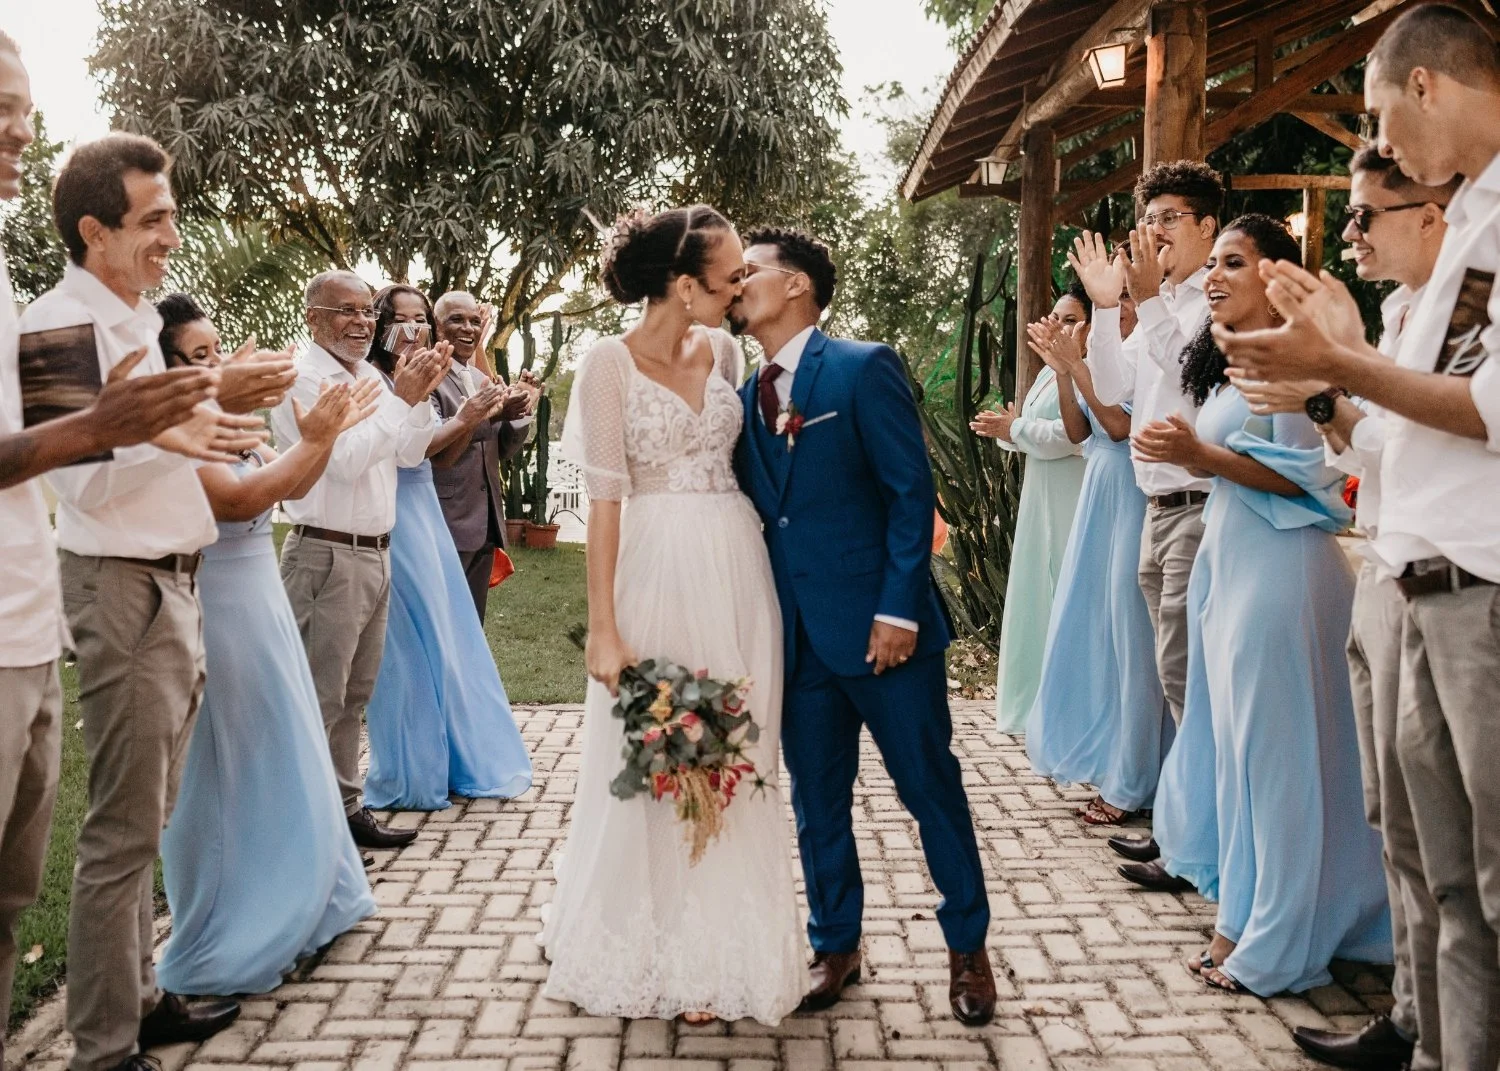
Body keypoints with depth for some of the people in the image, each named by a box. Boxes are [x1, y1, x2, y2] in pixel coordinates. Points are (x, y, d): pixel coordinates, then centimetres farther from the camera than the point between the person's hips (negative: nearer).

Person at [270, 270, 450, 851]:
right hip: (328, 557, -8)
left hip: (376, 553, 9)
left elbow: (410, 453, 12)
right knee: (319, 700, -4)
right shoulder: (301, 380, -11)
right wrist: (401, 398, -18)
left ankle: (346, 807, 25)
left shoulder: (370, 376, 13)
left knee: (354, 695, 15)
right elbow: (346, 459, -20)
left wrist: (421, 396, -2)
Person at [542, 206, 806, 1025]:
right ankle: (650, 950, 26)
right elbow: (604, 498, -10)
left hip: (736, 570, 5)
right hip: (657, 573, -5)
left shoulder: (724, 351, 7)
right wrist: (604, 627, -12)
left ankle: (722, 951, 24)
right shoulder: (611, 362, -8)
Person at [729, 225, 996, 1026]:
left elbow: (911, 493, -11)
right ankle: (836, 946, 30)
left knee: (931, 788, 6)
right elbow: (753, 511, 10)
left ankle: (968, 948, 24)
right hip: (796, 634, 5)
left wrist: (899, 608, -16)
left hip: (880, 624, -5)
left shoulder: (864, 368, -7)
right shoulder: (743, 398, 10)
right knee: (817, 803, 13)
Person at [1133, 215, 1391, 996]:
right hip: (1229, 558, 10)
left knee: (1272, 746, -2)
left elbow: (1305, 475, -17)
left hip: (1279, 567, -9)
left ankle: (1272, 943, 9)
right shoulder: (1229, 365, 17)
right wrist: (1183, 454, 10)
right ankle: (1246, 916, 23)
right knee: (1236, 741, 12)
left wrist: (1203, 455, -22)